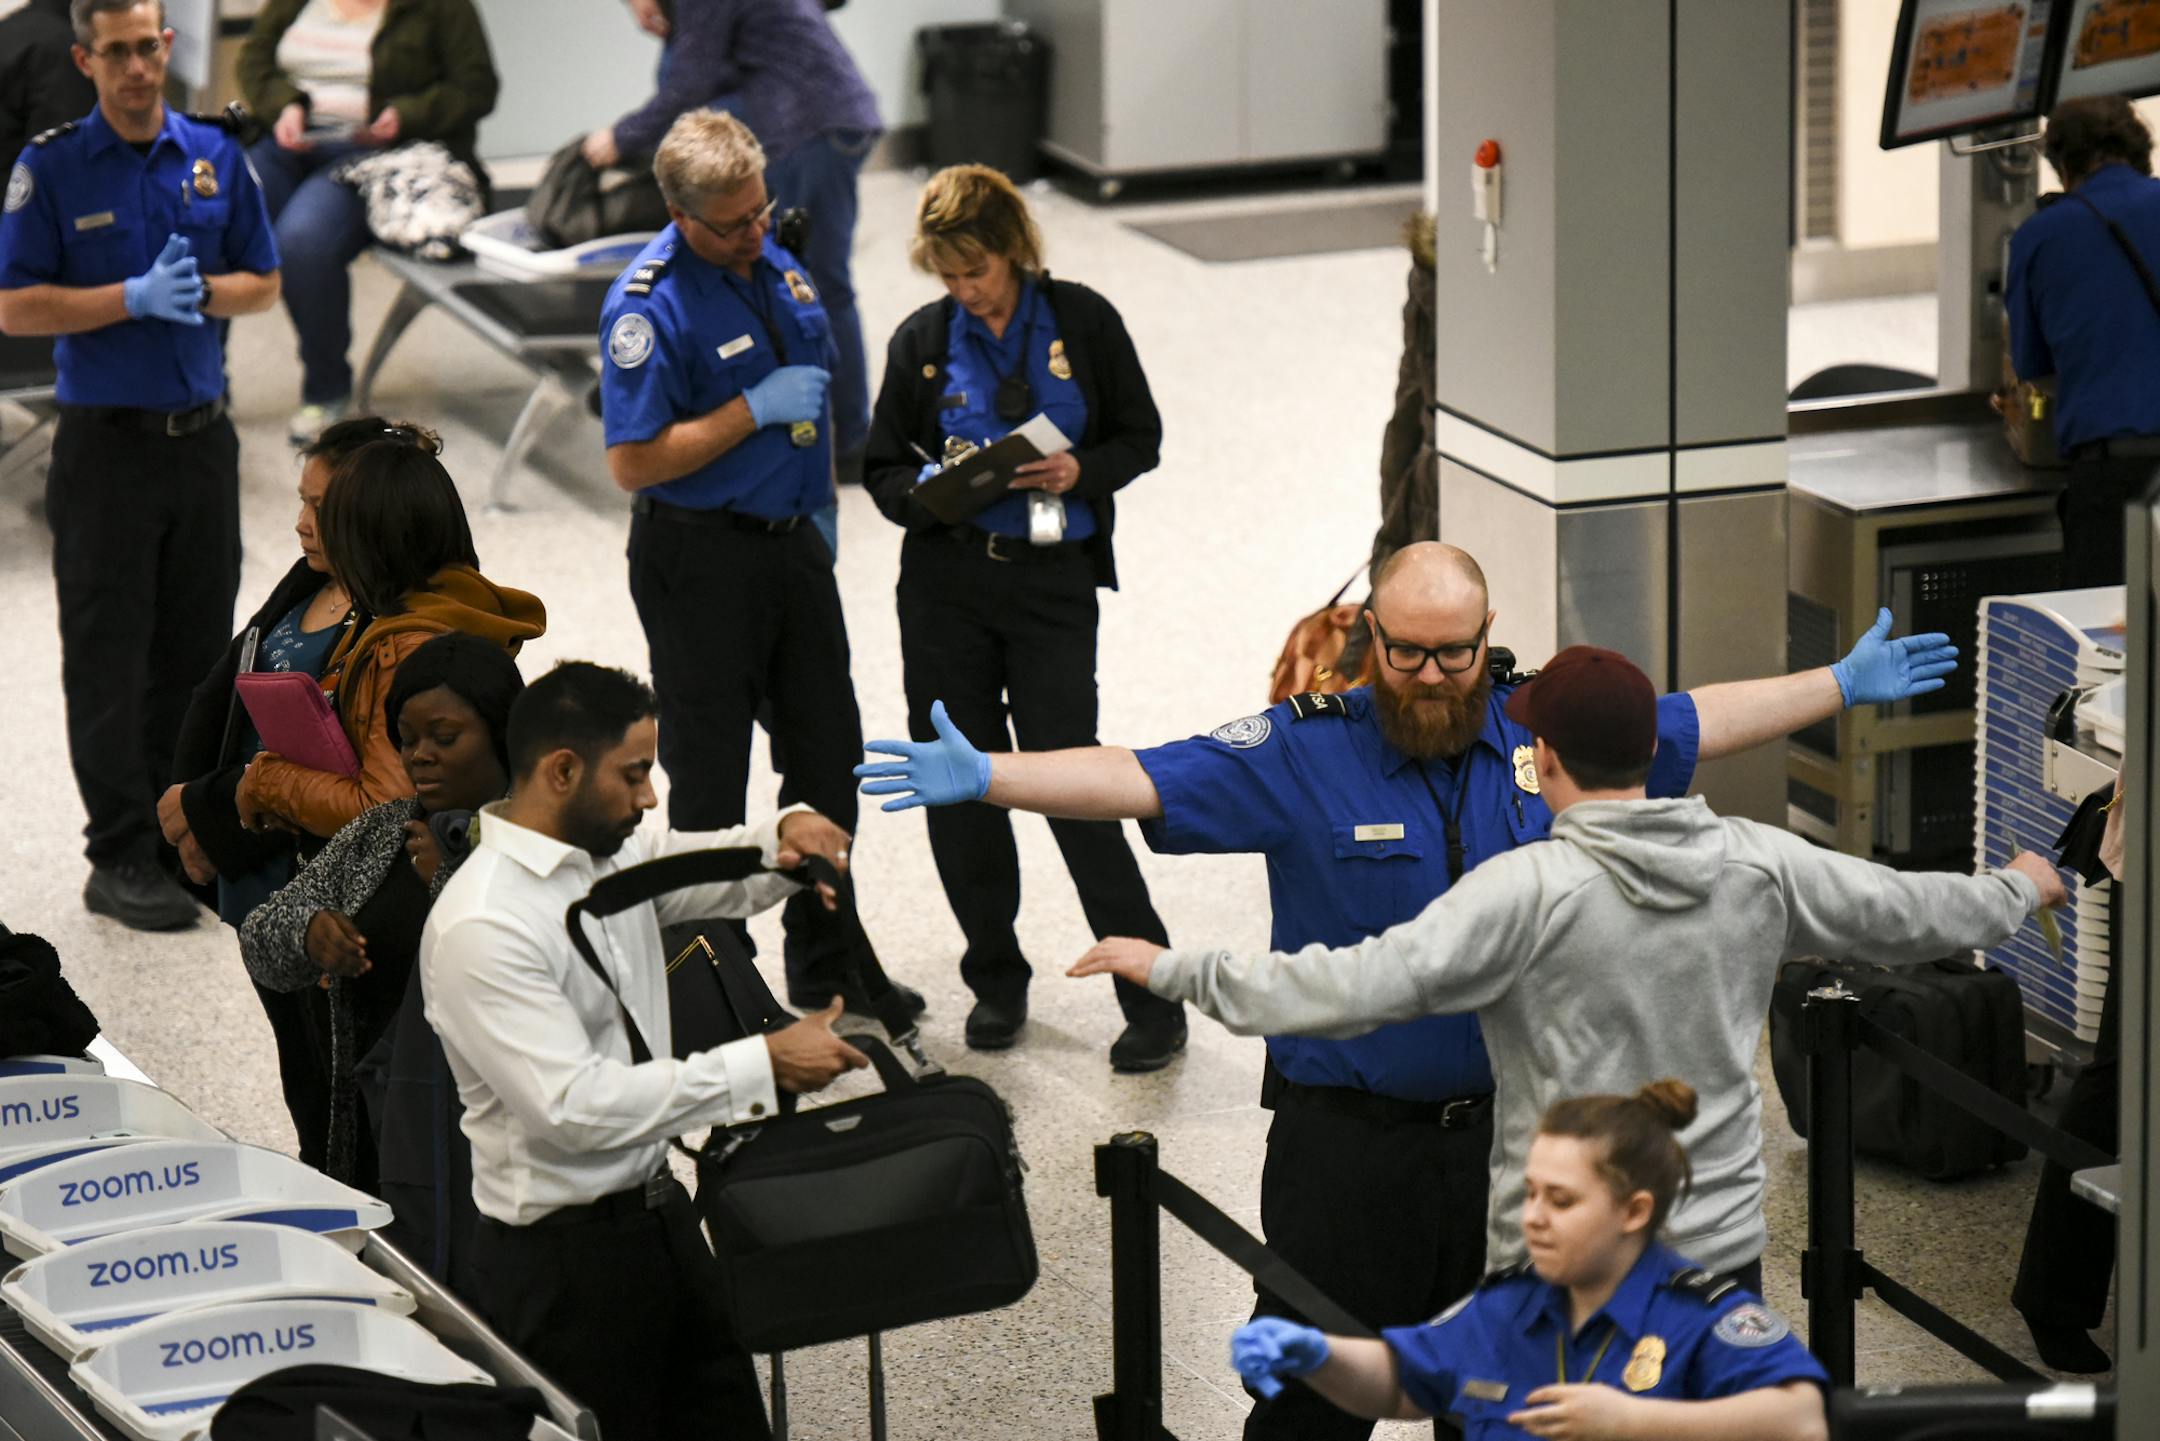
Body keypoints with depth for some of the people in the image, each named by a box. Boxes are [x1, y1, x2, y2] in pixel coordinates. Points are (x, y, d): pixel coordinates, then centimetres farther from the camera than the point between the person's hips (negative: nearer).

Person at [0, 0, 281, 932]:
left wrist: (198, 290, -12)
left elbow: (262, 285, 9)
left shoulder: (215, 154, 4)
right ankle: (121, 861, 6)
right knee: (109, 663, 0)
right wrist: (137, 297, -19)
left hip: (202, 436, 4)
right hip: (106, 444, -4)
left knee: (195, 654, 10)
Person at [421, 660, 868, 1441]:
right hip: (561, 1253, -8)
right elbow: (573, 1106, -27)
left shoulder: (612, 856, 4)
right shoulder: (480, 928, -22)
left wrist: (787, 834, -5)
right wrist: (762, 1066, -26)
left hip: (659, 1213, 8)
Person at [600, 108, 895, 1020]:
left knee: (828, 756, 15)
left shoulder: (769, 257, 3)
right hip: (701, 560, -8)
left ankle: (828, 971, 29)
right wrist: (758, 409, -22)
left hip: (791, 541, 8)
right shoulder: (651, 304, -21)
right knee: (710, 781, 3)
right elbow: (634, 464, -24)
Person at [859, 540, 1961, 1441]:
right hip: (1351, 1136, -3)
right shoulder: (1302, 755, -9)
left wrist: (1842, 685, 18)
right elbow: (1139, 781, -15)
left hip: (1512, 1118, 3)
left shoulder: (1542, 732, 2)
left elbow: (1698, 723, 15)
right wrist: (981, 777, -27)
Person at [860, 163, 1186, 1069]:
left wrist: (1080, 471, -13)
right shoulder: (923, 341, 5)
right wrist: (926, 491, -12)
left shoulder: (1083, 322, 0)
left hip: (1054, 580, -3)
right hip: (948, 580, 3)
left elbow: (1141, 438, 6)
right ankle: (996, 980, 23)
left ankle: (1153, 996, 1)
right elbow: (883, 466, 10)